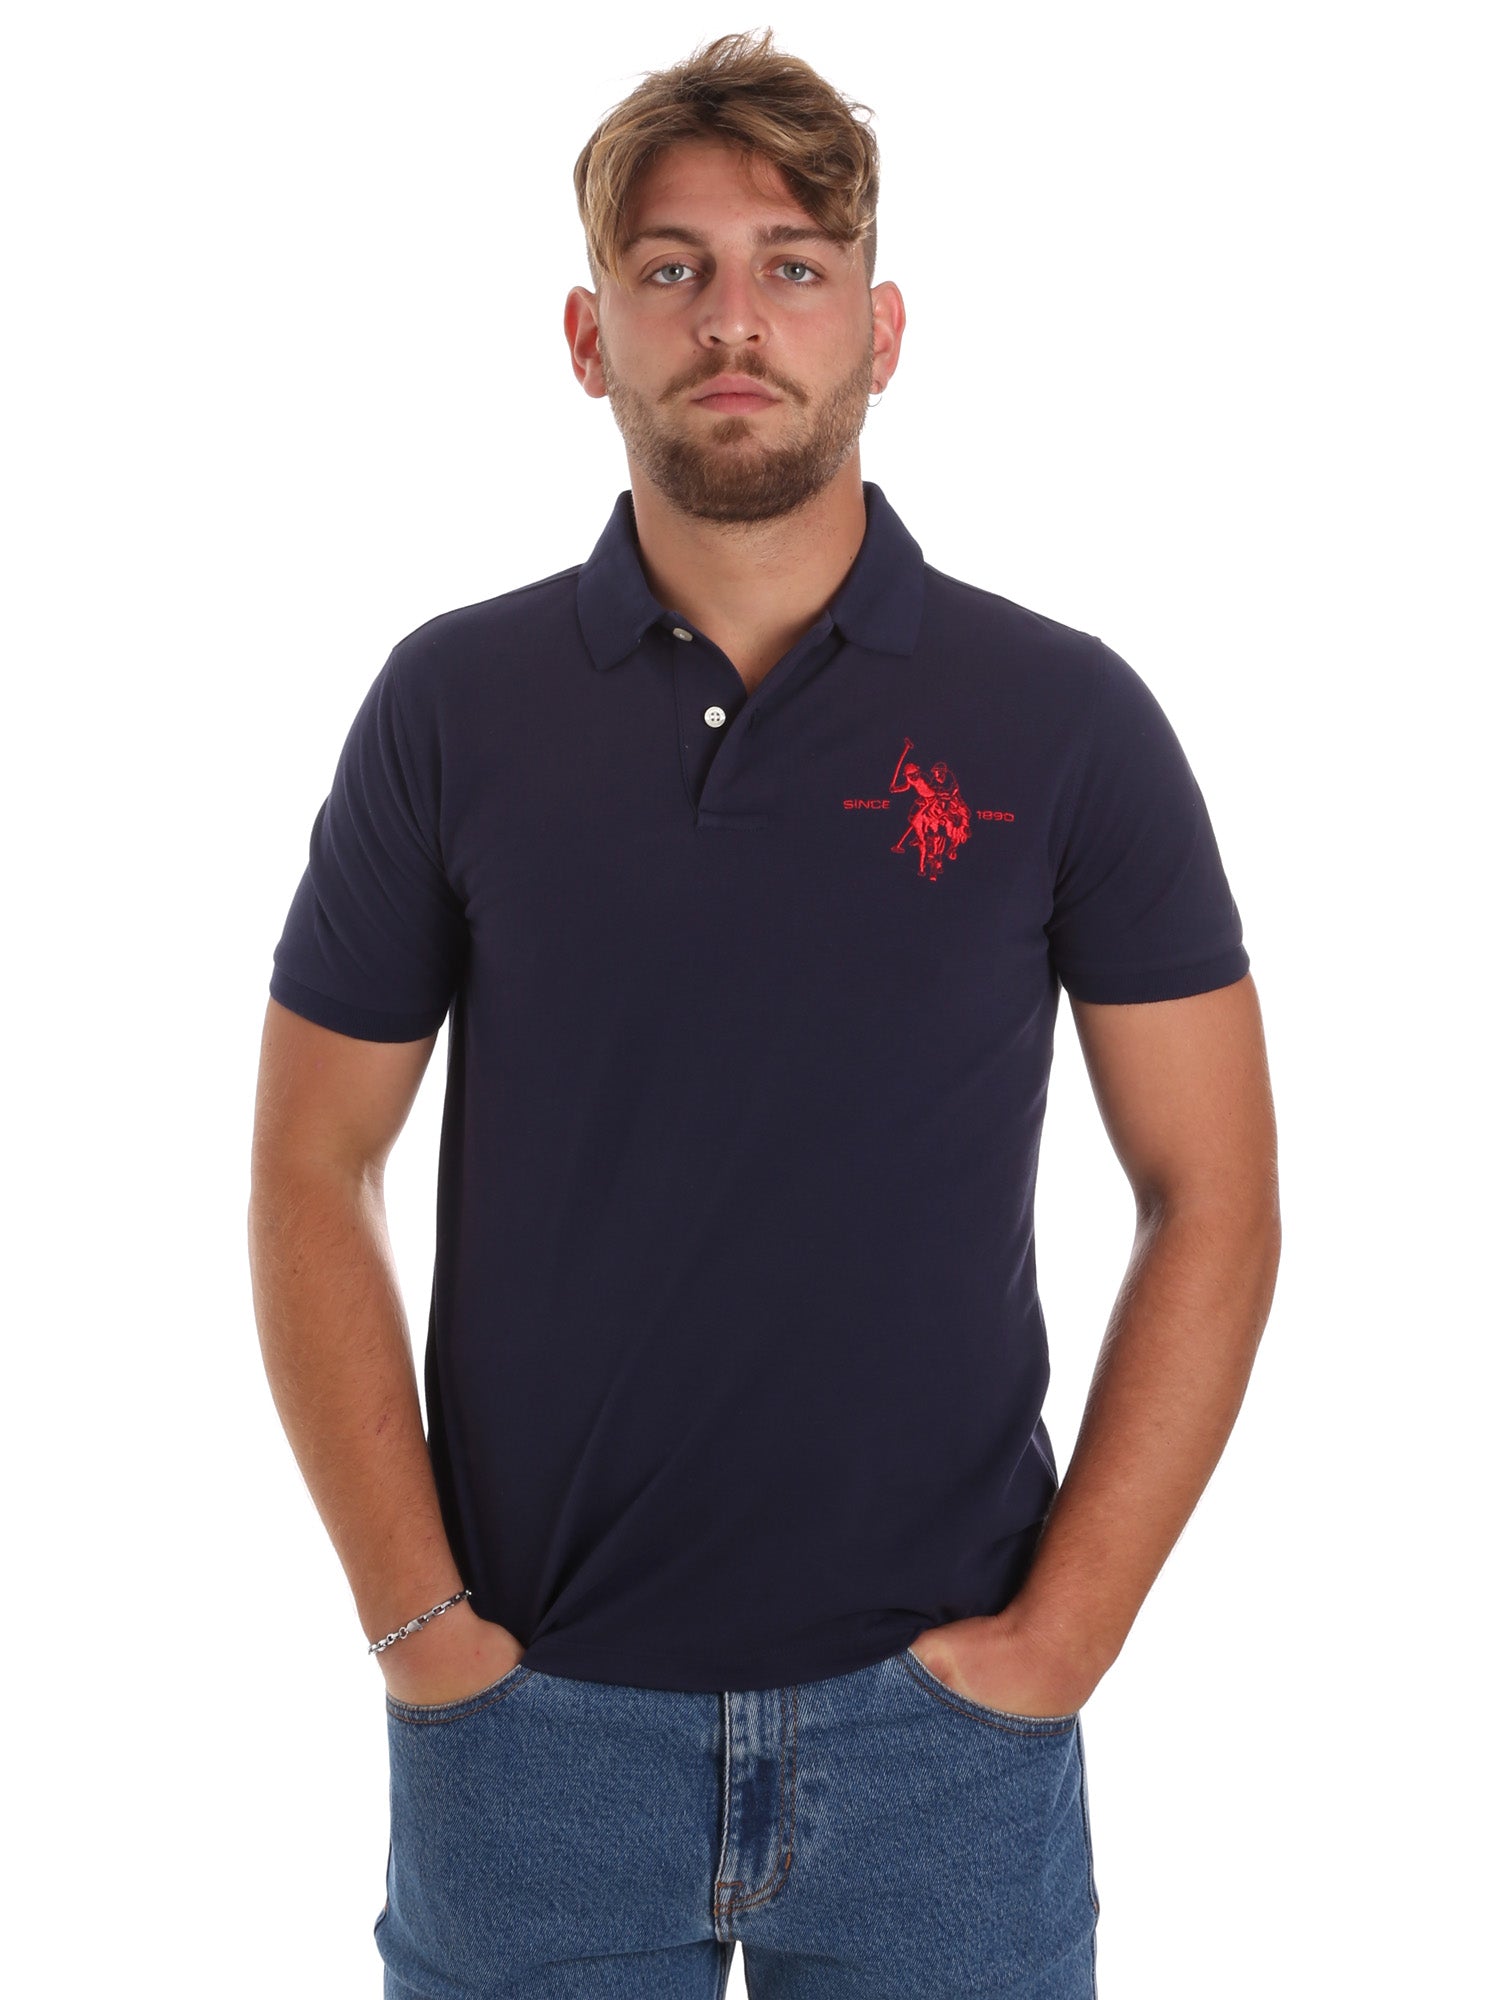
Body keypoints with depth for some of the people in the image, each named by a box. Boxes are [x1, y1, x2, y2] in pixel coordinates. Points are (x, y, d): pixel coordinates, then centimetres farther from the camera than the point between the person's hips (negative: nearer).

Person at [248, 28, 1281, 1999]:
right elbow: (314, 1173, 2)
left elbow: (1213, 1196, -2)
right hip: (533, 1697, 1)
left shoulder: (1065, 716, -3)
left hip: (938, 1707, 0)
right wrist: (413, 1612, -4)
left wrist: (1064, 1629, -7)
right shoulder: (453, 704, -1)